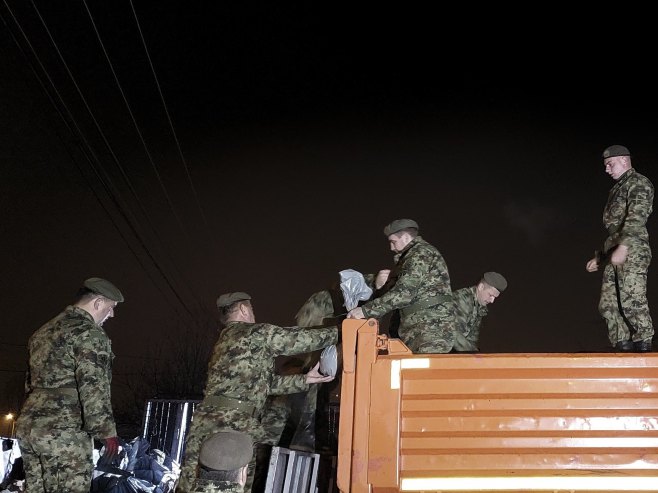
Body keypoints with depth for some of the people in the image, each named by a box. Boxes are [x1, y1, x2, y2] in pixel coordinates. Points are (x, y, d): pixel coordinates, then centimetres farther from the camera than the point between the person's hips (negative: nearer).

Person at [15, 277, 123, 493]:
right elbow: (93, 386, -17)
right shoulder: (89, 332, -8)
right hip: (64, 433, -9)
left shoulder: (44, 331, 21)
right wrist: (107, 431, -17)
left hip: (28, 426, 9)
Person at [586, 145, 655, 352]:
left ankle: (644, 348, -13)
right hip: (614, 254, 9)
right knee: (608, 304, 3)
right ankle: (624, 348, 5)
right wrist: (600, 257, 30)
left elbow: (637, 218, -19)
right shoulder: (617, 189, 26)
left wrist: (623, 246, -32)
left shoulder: (639, 184, -2)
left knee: (632, 301, -17)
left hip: (633, 252, -9)